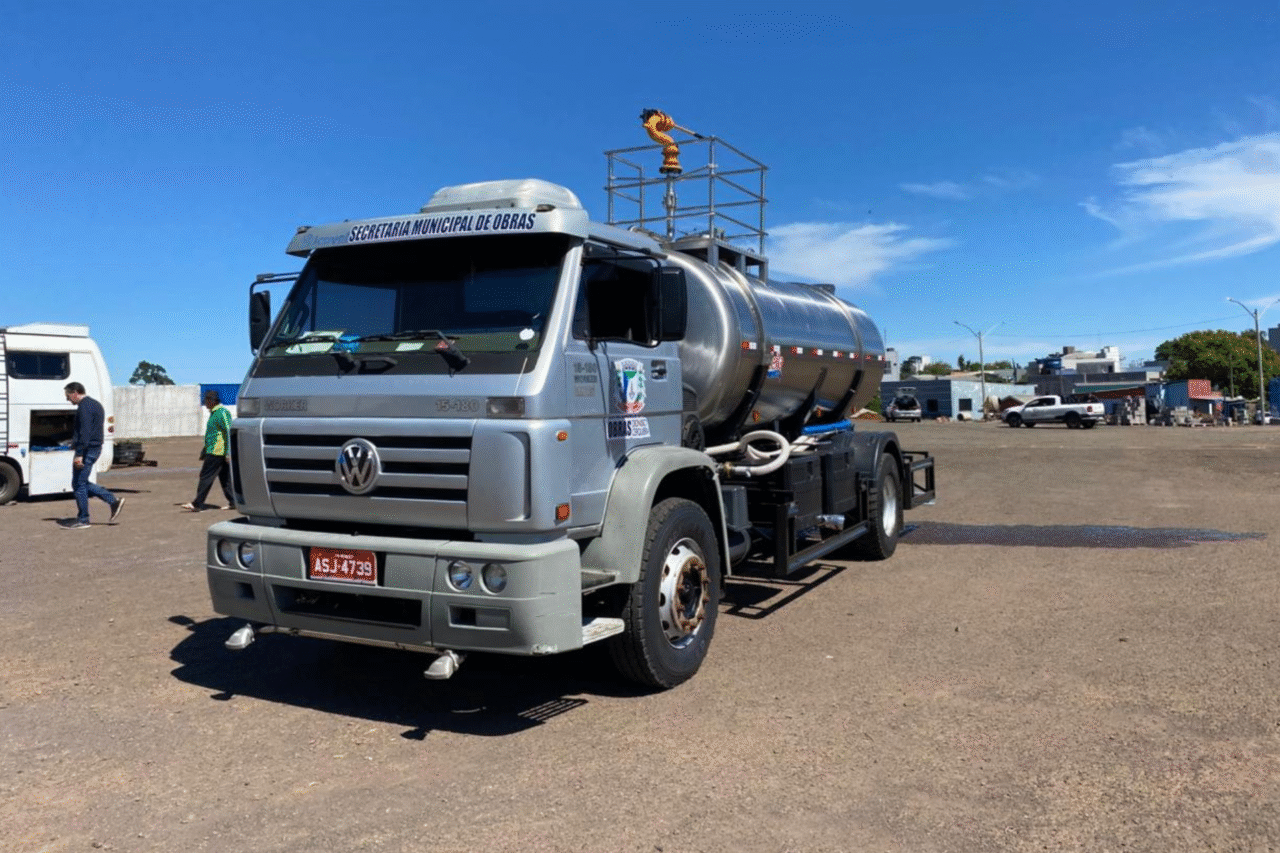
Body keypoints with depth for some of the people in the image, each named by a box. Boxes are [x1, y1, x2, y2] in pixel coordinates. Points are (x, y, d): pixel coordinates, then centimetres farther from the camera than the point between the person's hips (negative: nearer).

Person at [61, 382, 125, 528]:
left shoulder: (84, 407, -15)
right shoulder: (95, 404, 18)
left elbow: (85, 432, -23)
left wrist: (79, 454, -26)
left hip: (87, 450, -10)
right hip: (95, 449, 10)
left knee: (79, 484, -2)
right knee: (82, 483, 16)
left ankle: (82, 520, 5)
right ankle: (114, 501, 12)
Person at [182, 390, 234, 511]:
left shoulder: (222, 413, -14)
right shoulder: (214, 413, 19)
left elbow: (229, 432, -20)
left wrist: (228, 453, -23)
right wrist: (205, 450, 28)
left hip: (216, 452, -10)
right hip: (213, 451, 10)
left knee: (206, 477, -7)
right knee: (225, 478, 9)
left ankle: (197, 504, -5)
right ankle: (233, 502, 10)